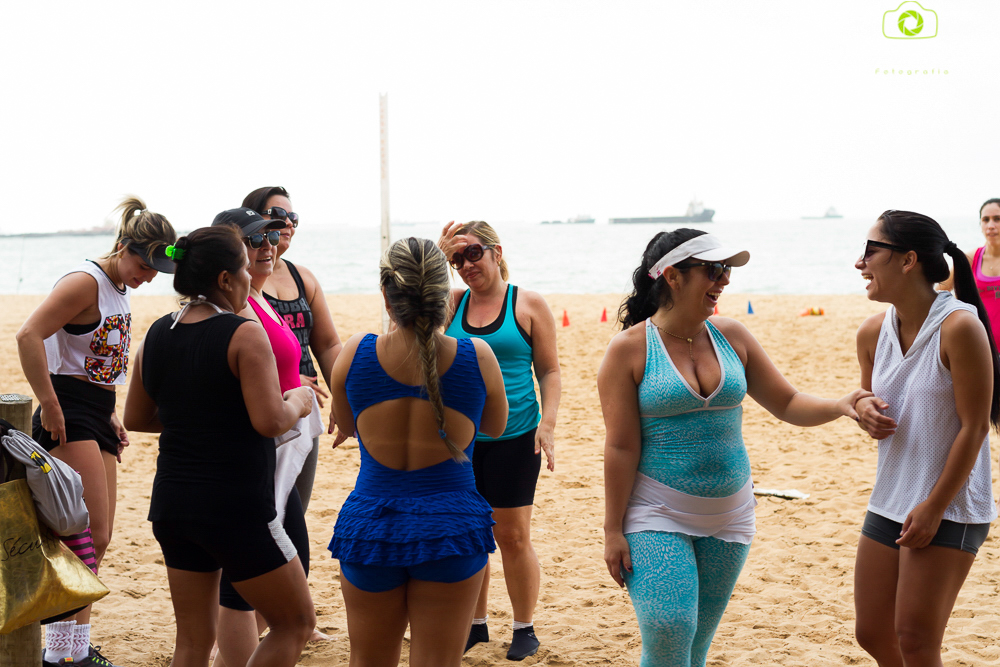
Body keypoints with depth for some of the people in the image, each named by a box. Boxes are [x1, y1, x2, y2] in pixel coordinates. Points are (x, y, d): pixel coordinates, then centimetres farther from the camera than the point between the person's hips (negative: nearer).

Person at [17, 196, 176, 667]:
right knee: (89, 537, -13)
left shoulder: (120, 291, 15)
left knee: (97, 539, 10)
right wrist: (49, 407, -23)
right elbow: (29, 335, -25)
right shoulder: (86, 282, -14)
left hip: (97, 417, 9)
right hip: (68, 416, -9)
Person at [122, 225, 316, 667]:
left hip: (172, 501, 7)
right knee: (296, 623, 10)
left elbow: (136, 419, 15)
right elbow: (270, 422, -21)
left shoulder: (156, 335, 6)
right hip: (236, 508, -7)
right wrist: (298, 401, -1)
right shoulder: (243, 335, -14)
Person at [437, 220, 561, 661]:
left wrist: (548, 423, -11)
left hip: (514, 438, -3)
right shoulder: (453, 303, 9)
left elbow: (549, 372, 0)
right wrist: (438, 258, -10)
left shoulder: (529, 305, 0)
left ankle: (524, 628, 15)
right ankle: (476, 623, 24)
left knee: (513, 536, 1)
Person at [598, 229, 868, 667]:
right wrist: (613, 530, -10)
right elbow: (621, 447, -9)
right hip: (657, 516, -4)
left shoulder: (731, 336, 5)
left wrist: (839, 406, -11)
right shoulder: (630, 348, -8)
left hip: (727, 516, 5)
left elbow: (787, 403, 9)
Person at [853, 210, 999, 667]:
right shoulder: (873, 333, 3)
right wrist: (865, 412, -6)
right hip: (889, 503, 7)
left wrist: (934, 507, -15)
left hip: (950, 508, -7)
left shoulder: (959, 326, -17)